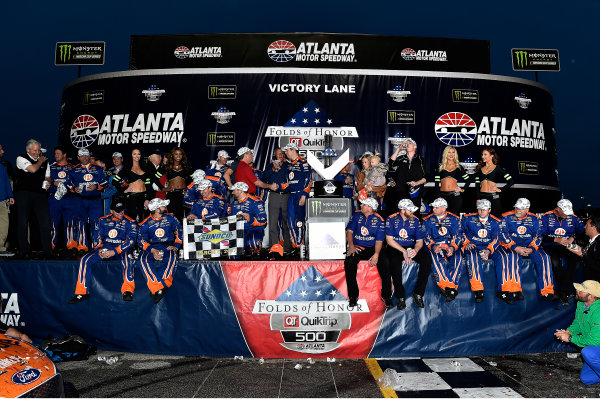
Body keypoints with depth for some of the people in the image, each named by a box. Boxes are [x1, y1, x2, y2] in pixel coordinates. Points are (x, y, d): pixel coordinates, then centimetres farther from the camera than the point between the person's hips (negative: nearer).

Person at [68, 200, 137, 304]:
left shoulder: (130, 223, -3)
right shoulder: (103, 220, 9)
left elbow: (130, 241, -12)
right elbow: (96, 236, 10)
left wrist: (114, 251, -22)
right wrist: (99, 249, -10)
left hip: (122, 249, -4)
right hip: (104, 247, 4)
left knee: (127, 260, -38)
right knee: (85, 260, -18)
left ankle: (128, 291, -39)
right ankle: (82, 293, -13)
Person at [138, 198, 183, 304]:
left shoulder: (170, 219, 12)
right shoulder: (146, 224, 8)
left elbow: (179, 233, 15)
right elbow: (143, 241, 3)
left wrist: (176, 246, -1)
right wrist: (152, 250, -15)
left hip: (167, 246, 0)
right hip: (151, 247, 0)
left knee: (171, 257, -37)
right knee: (144, 259, -34)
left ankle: (157, 288, -42)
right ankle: (158, 288, -43)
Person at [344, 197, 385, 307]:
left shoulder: (379, 220, 1)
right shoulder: (357, 215, 8)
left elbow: (379, 240, -4)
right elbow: (349, 231, 5)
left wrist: (376, 254, -23)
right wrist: (351, 246, -13)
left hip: (372, 249, -1)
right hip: (357, 248, 1)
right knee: (349, 262, -31)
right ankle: (353, 296, -25)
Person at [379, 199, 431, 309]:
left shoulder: (415, 220, 4)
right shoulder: (391, 219, -5)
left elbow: (419, 241, 4)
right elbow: (389, 240, -9)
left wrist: (415, 250, -20)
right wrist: (403, 251, -19)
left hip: (411, 247, 3)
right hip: (395, 248, -3)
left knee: (427, 260, -23)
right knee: (395, 262, -35)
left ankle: (418, 294, -15)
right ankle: (400, 296, -24)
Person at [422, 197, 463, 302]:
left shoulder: (454, 219, 8)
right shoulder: (428, 220, 9)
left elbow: (457, 236, 1)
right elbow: (426, 237, 2)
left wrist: (452, 248, -19)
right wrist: (433, 246, -20)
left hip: (451, 246, 0)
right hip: (435, 246, 0)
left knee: (458, 259, -32)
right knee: (436, 259, -35)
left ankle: (446, 289, -33)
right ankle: (451, 288, -39)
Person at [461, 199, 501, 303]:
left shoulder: (495, 222, 8)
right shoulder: (468, 219, 7)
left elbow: (496, 239, 0)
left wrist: (488, 250, -17)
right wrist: (466, 242, -5)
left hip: (489, 248, 2)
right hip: (472, 247, -2)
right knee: (473, 257, -37)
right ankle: (478, 291, -41)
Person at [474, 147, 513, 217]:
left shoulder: (498, 168, 2)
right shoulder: (480, 168, 11)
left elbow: (511, 181, 0)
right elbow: (477, 185, 8)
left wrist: (501, 190, -5)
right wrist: (478, 199, 0)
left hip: (493, 197, -3)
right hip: (482, 197, 3)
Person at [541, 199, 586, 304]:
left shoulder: (573, 218, 10)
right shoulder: (546, 217, 0)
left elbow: (583, 231, 5)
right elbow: (541, 236, -7)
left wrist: (573, 238, -14)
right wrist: (556, 240, -19)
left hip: (567, 247, 3)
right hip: (550, 246, -3)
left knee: (576, 260, -29)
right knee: (555, 261, -35)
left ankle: (563, 292, -22)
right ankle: (566, 293, -19)